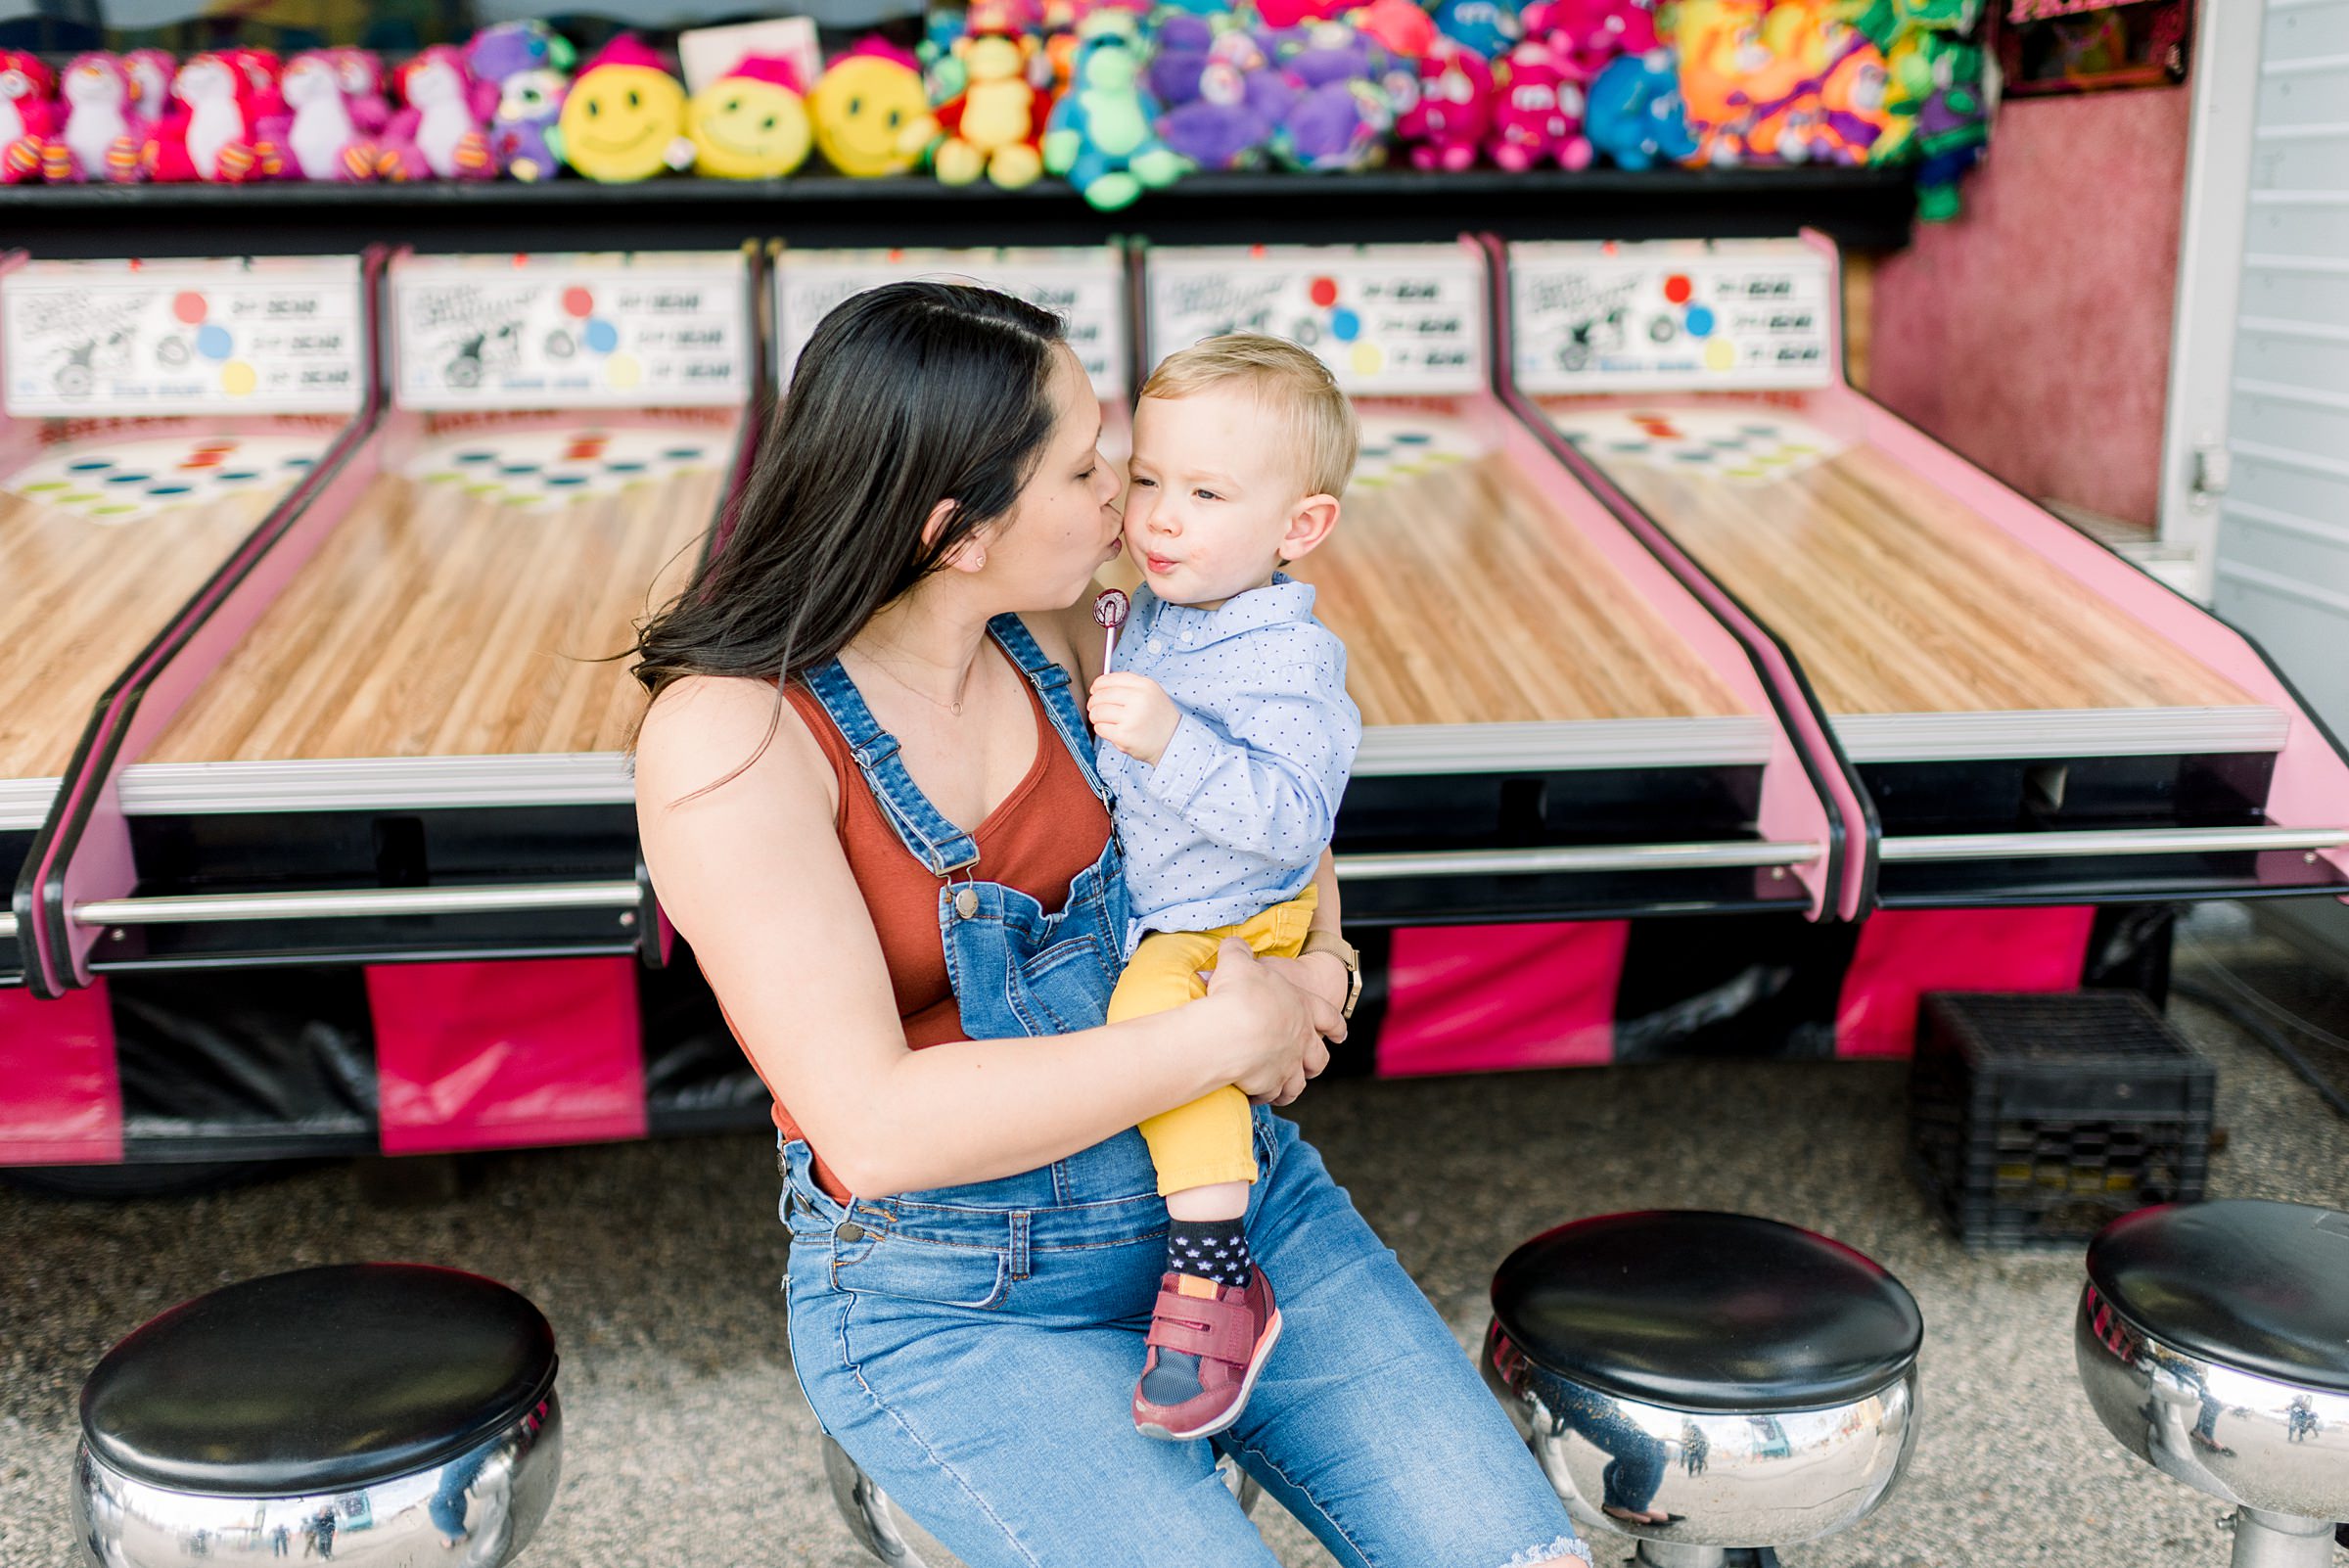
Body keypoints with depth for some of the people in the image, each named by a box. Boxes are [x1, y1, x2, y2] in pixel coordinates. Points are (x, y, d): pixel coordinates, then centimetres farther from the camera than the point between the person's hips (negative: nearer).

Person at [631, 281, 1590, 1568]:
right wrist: (1222, 1034, -21)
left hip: (1224, 1190, 5)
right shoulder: (726, 738, -19)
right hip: (949, 1302, -5)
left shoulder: (1056, 633, -1)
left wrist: (1317, 962, -2)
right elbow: (873, 1127, -26)